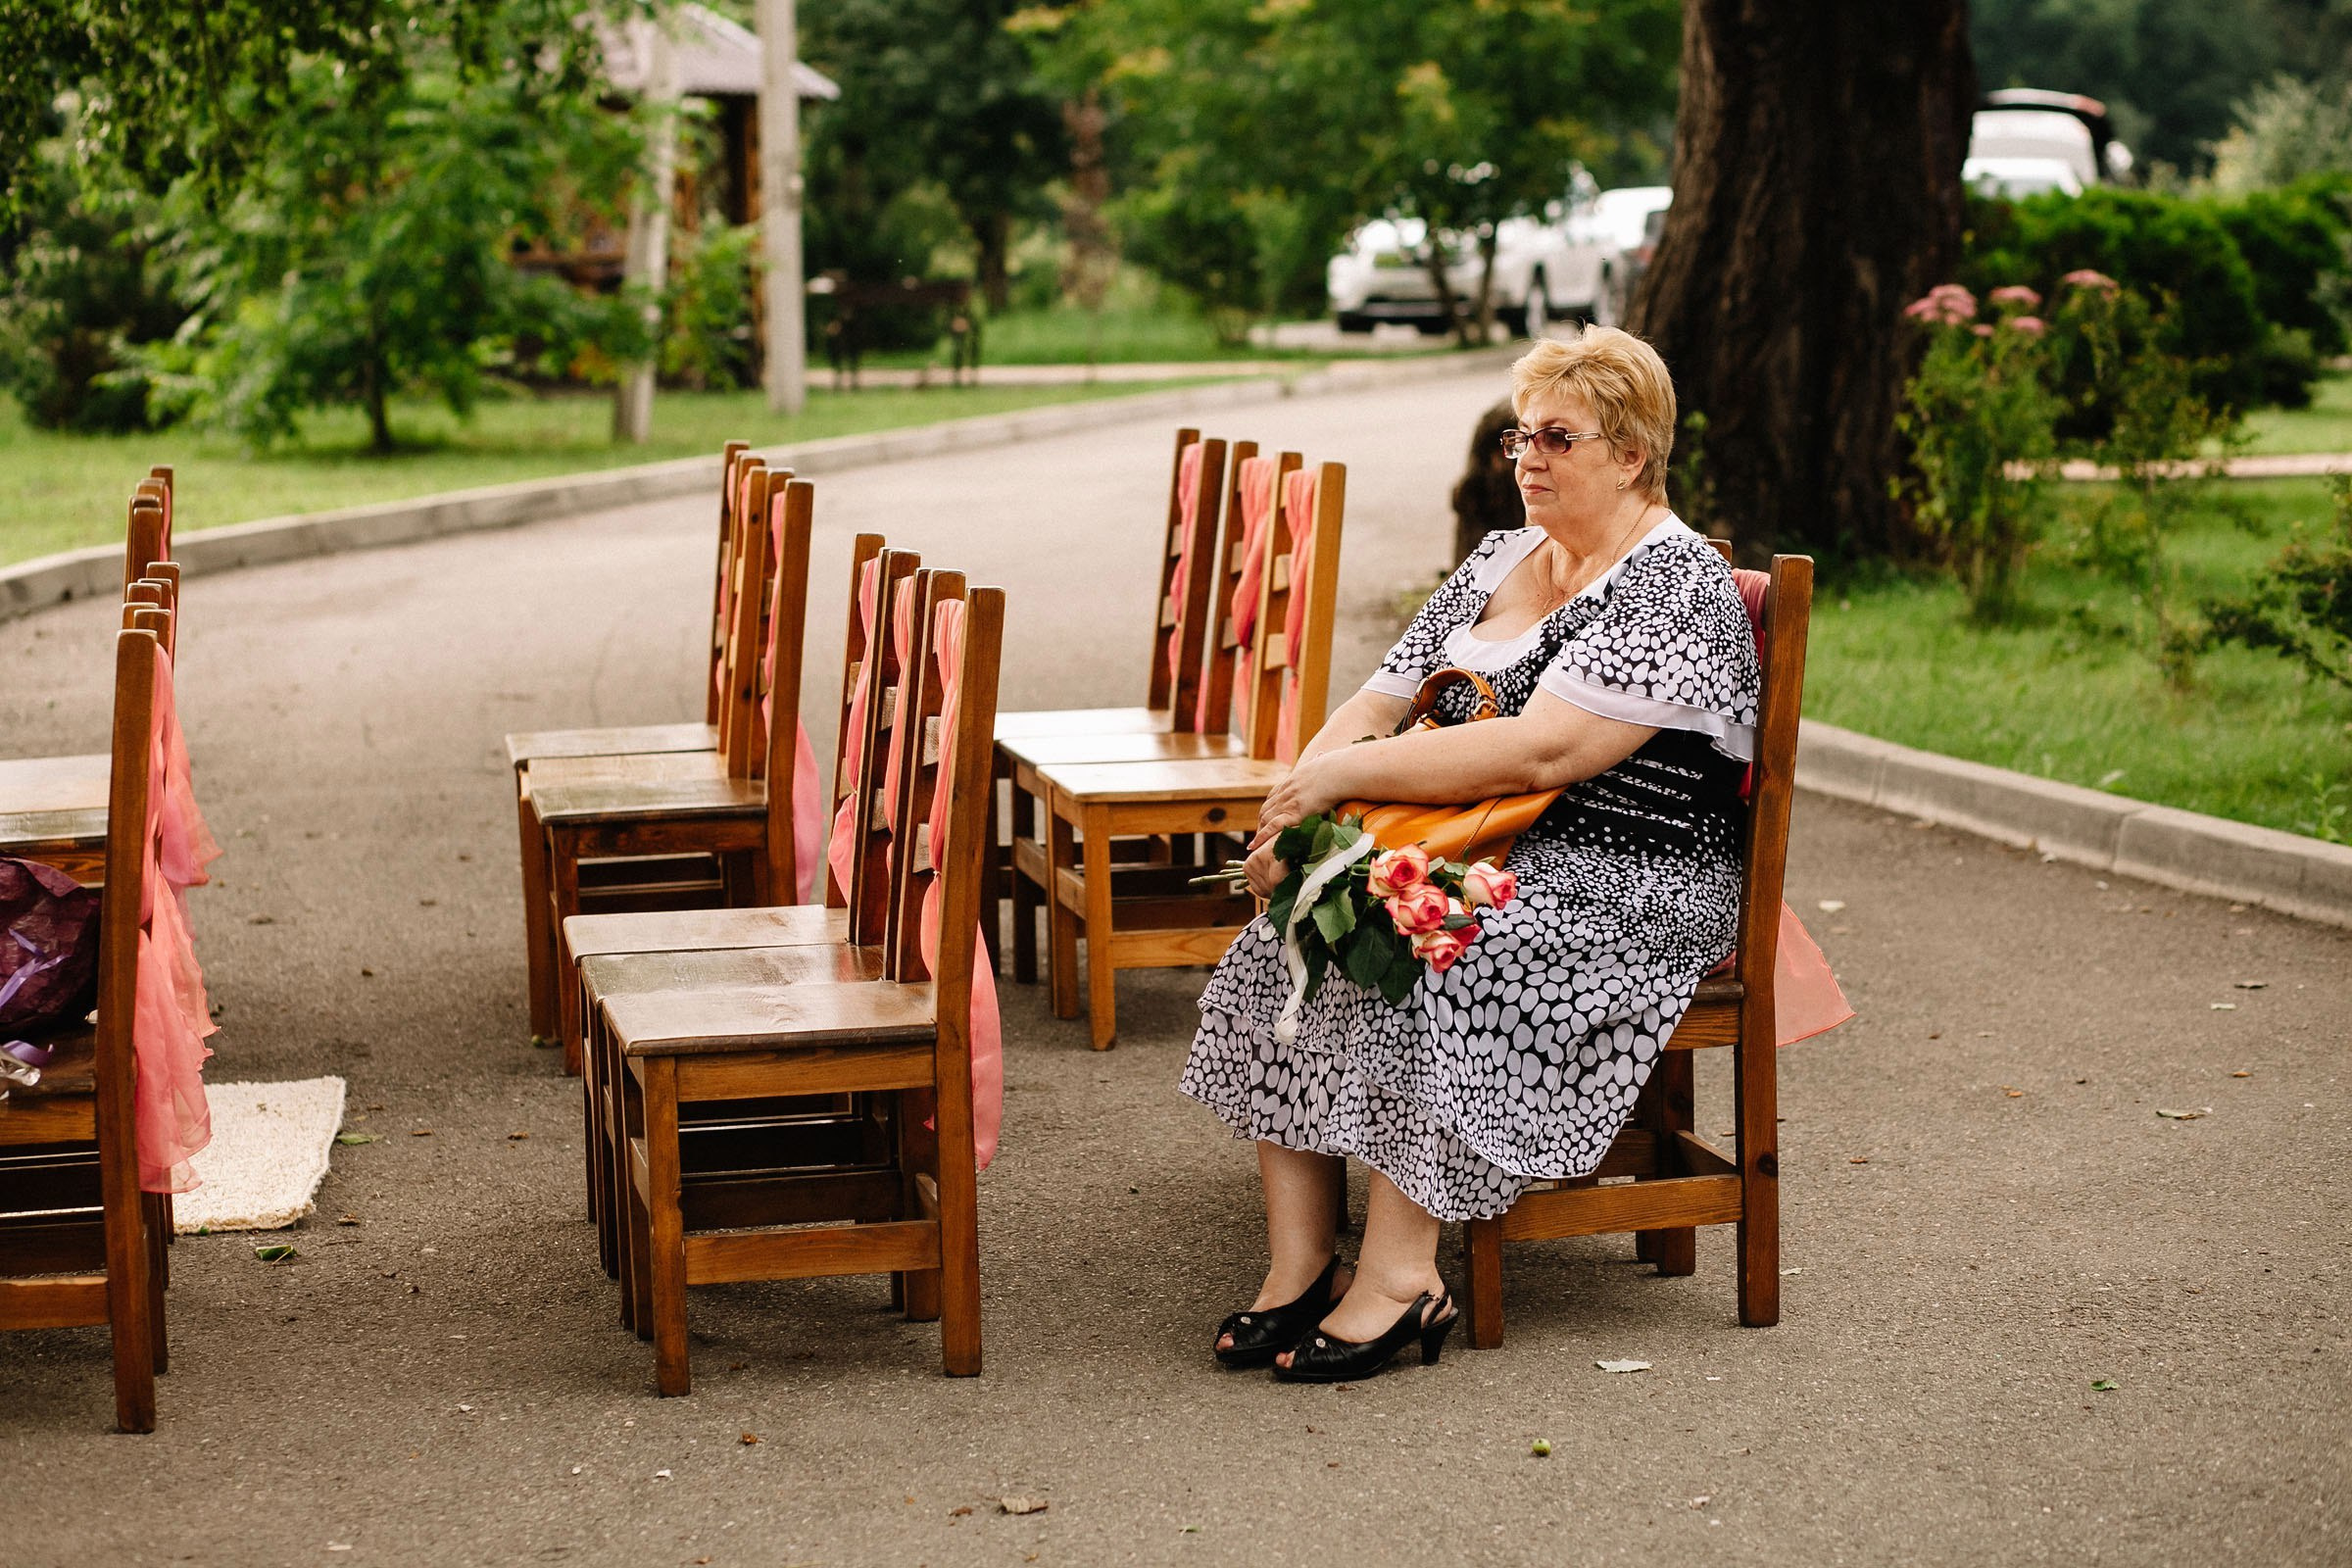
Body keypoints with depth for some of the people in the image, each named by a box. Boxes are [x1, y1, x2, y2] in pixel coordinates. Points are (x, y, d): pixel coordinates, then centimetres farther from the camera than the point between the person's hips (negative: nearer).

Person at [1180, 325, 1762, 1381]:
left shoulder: (1675, 586, -10)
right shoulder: (1500, 561, 17)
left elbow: (1538, 751, -22)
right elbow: (1380, 703, 12)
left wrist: (1343, 776, -19)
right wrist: (1299, 802, -8)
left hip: (1626, 891, -7)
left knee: (1418, 970, -33)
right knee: (1286, 948, -18)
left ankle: (1400, 1275, -26)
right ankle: (1298, 1262, -18)